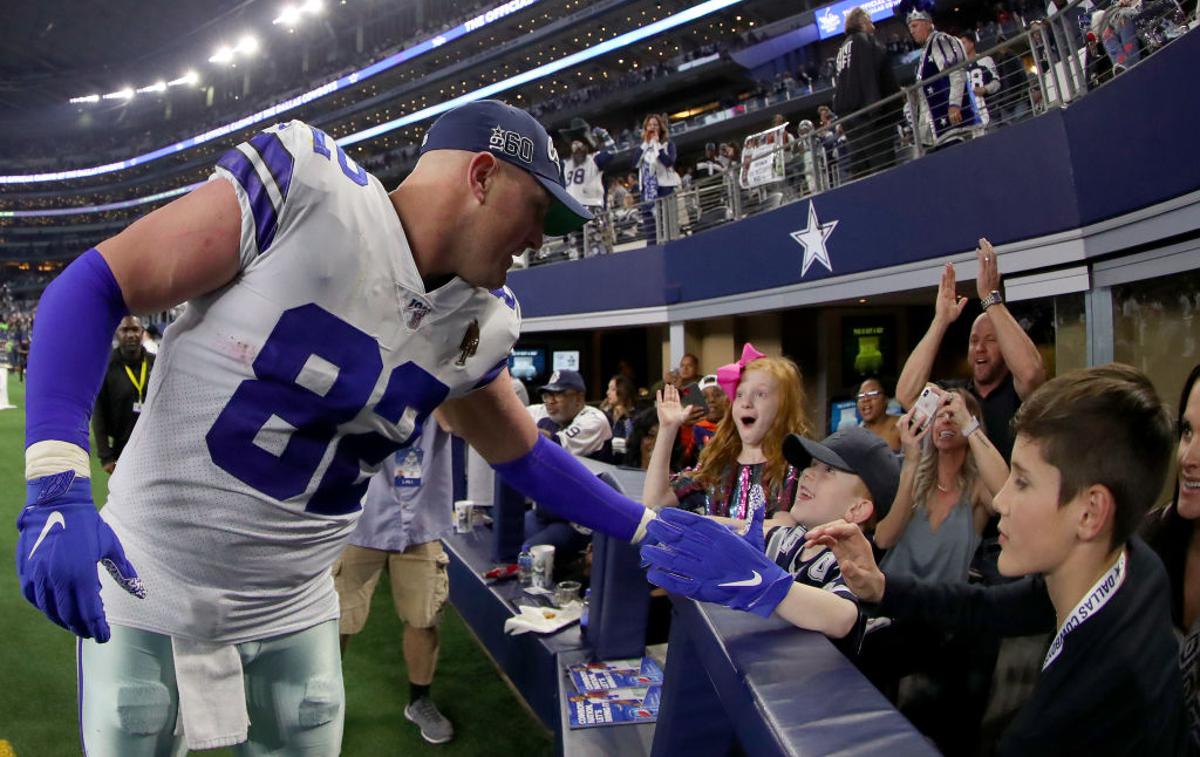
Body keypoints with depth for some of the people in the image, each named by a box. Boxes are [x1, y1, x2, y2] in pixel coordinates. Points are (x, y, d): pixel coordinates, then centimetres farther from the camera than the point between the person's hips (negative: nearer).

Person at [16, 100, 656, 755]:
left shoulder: (476, 328, -2)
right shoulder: (308, 186, -21)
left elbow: (523, 453, 13)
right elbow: (96, 287, -18)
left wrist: (646, 529, 12)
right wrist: (59, 488, -28)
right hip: (146, 593, -4)